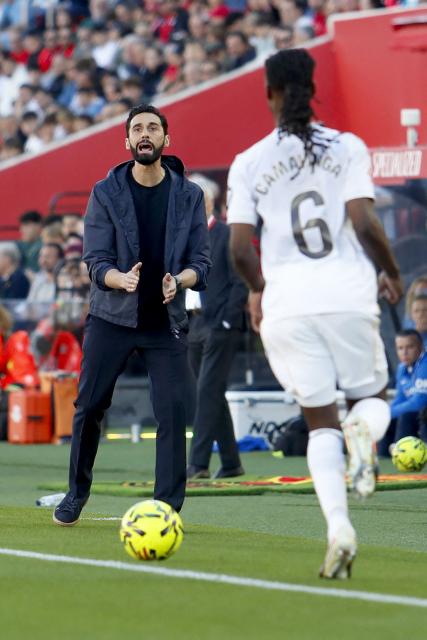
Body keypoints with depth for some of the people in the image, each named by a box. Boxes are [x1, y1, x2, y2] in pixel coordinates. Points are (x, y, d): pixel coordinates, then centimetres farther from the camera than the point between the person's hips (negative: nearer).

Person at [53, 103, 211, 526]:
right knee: (89, 405, 2)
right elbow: (95, 262, -8)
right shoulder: (106, 193, -4)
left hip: (166, 321, 0)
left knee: (173, 410, -10)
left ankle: (167, 508, -1)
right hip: (111, 317, 0)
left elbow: (201, 261, 0)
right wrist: (122, 280, -30)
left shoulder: (189, 195, 1)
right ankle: (76, 495, 22)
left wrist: (179, 280, -23)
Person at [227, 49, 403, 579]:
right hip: (347, 294, -1)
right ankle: (362, 433, -18)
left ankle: (338, 525, -13)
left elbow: (240, 248, 0)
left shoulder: (248, 164, 4)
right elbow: (364, 224, -7)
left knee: (320, 422, 8)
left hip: (287, 302, 1)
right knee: (370, 395, 20)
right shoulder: (347, 148, 1)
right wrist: (391, 274, 10)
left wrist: (258, 290, 20)